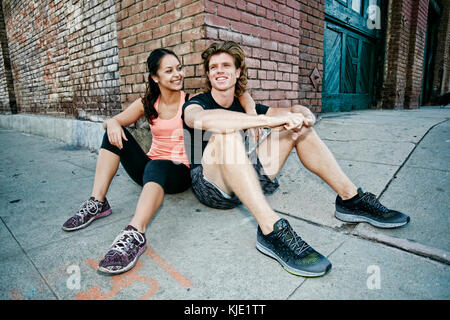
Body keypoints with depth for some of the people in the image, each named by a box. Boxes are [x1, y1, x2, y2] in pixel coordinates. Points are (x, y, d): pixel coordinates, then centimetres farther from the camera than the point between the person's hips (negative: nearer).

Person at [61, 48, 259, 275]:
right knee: (114, 133, -12)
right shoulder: (147, 104, 7)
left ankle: (135, 234, -52)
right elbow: (113, 121, 5)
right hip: (149, 167, 5)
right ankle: (97, 203, -17)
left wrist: (251, 112, -25)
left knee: (156, 167, -37)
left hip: (180, 172, -4)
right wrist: (112, 123, -19)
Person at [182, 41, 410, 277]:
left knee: (298, 124, -1)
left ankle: (350, 198, -4)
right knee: (226, 133, -34)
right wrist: (269, 120, -36)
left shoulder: (244, 106, 13)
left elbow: (295, 110, 9)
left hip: (250, 182, 5)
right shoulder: (195, 104, -3)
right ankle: (270, 229, -41)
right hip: (210, 186, -5)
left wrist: (302, 115, -16)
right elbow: (203, 119, -30)